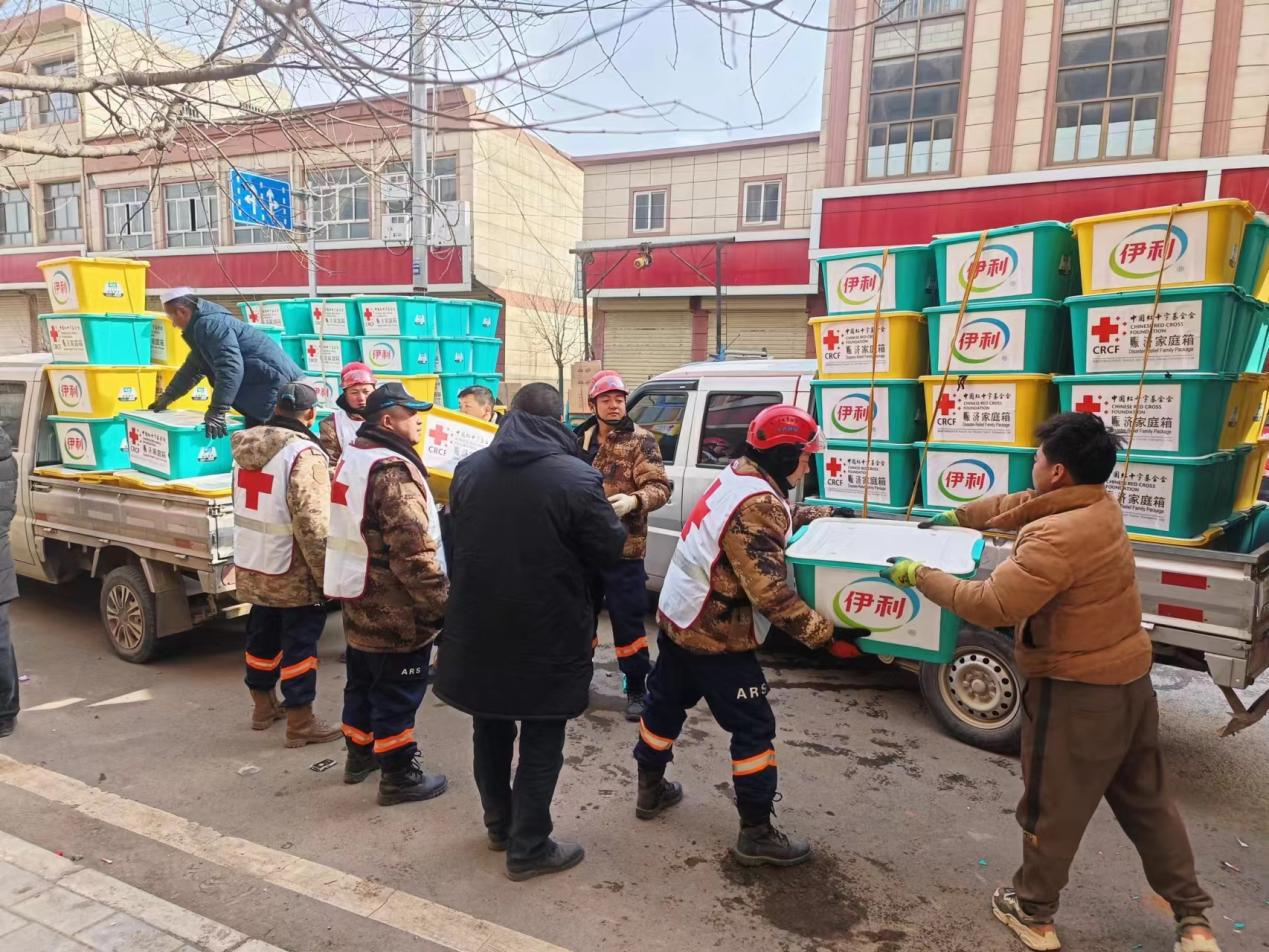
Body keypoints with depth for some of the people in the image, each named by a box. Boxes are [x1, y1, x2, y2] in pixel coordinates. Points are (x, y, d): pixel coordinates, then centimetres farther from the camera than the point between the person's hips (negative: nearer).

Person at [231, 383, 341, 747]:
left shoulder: (246, 447, 7)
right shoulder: (304, 453, -20)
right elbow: (312, 524, -24)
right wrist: (327, 574, -19)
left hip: (250, 566, 8)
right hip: (292, 572, -8)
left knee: (262, 635, 20)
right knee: (299, 643, 1)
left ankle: (264, 706, 34)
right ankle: (300, 723, 8)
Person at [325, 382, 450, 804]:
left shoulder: (351, 459, 9)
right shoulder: (393, 471, -23)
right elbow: (414, 552, -27)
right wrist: (443, 603, -19)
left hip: (360, 601, 10)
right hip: (396, 610, -10)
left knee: (362, 682, 22)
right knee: (396, 694, 3)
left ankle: (360, 754, 38)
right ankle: (400, 775, 15)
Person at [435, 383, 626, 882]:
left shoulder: (468, 470, 0)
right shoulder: (577, 478, -18)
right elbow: (611, 549, -10)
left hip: (477, 630, 5)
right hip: (547, 636, -5)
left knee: (490, 731, 21)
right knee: (541, 744, 9)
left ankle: (498, 824, 38)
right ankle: (528, 848, 18)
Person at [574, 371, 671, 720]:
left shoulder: (641, 441, -6)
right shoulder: (581, 440, 12)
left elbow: (659, 487, -14)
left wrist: (634, 501, -33)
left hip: (623, 548, -6)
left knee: (627, 622, 0)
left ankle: (637, 690, 13)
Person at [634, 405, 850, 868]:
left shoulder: (736, 478, 4)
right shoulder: (757, 505, -26)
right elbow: (770, 593, -30)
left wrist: (825, 514, 23)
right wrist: (823, 630, -24)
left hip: (677, 619, 10)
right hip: (718, 637, -10)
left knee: (665, 703, 23)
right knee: (754, 728, 3)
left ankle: (651, 789, 42)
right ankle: (756, 834, 14)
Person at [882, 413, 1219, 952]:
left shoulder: (1058, 538, -29)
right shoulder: (1099, 505, 1)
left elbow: (990, 605, -29)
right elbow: (1018, 506, 17)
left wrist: (920, 576, -19)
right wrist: (957, 517, 26)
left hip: (1076, 692, -9)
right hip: (1128, 678, 9)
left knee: (1052, 810, 10)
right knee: (1146, 801, 23)